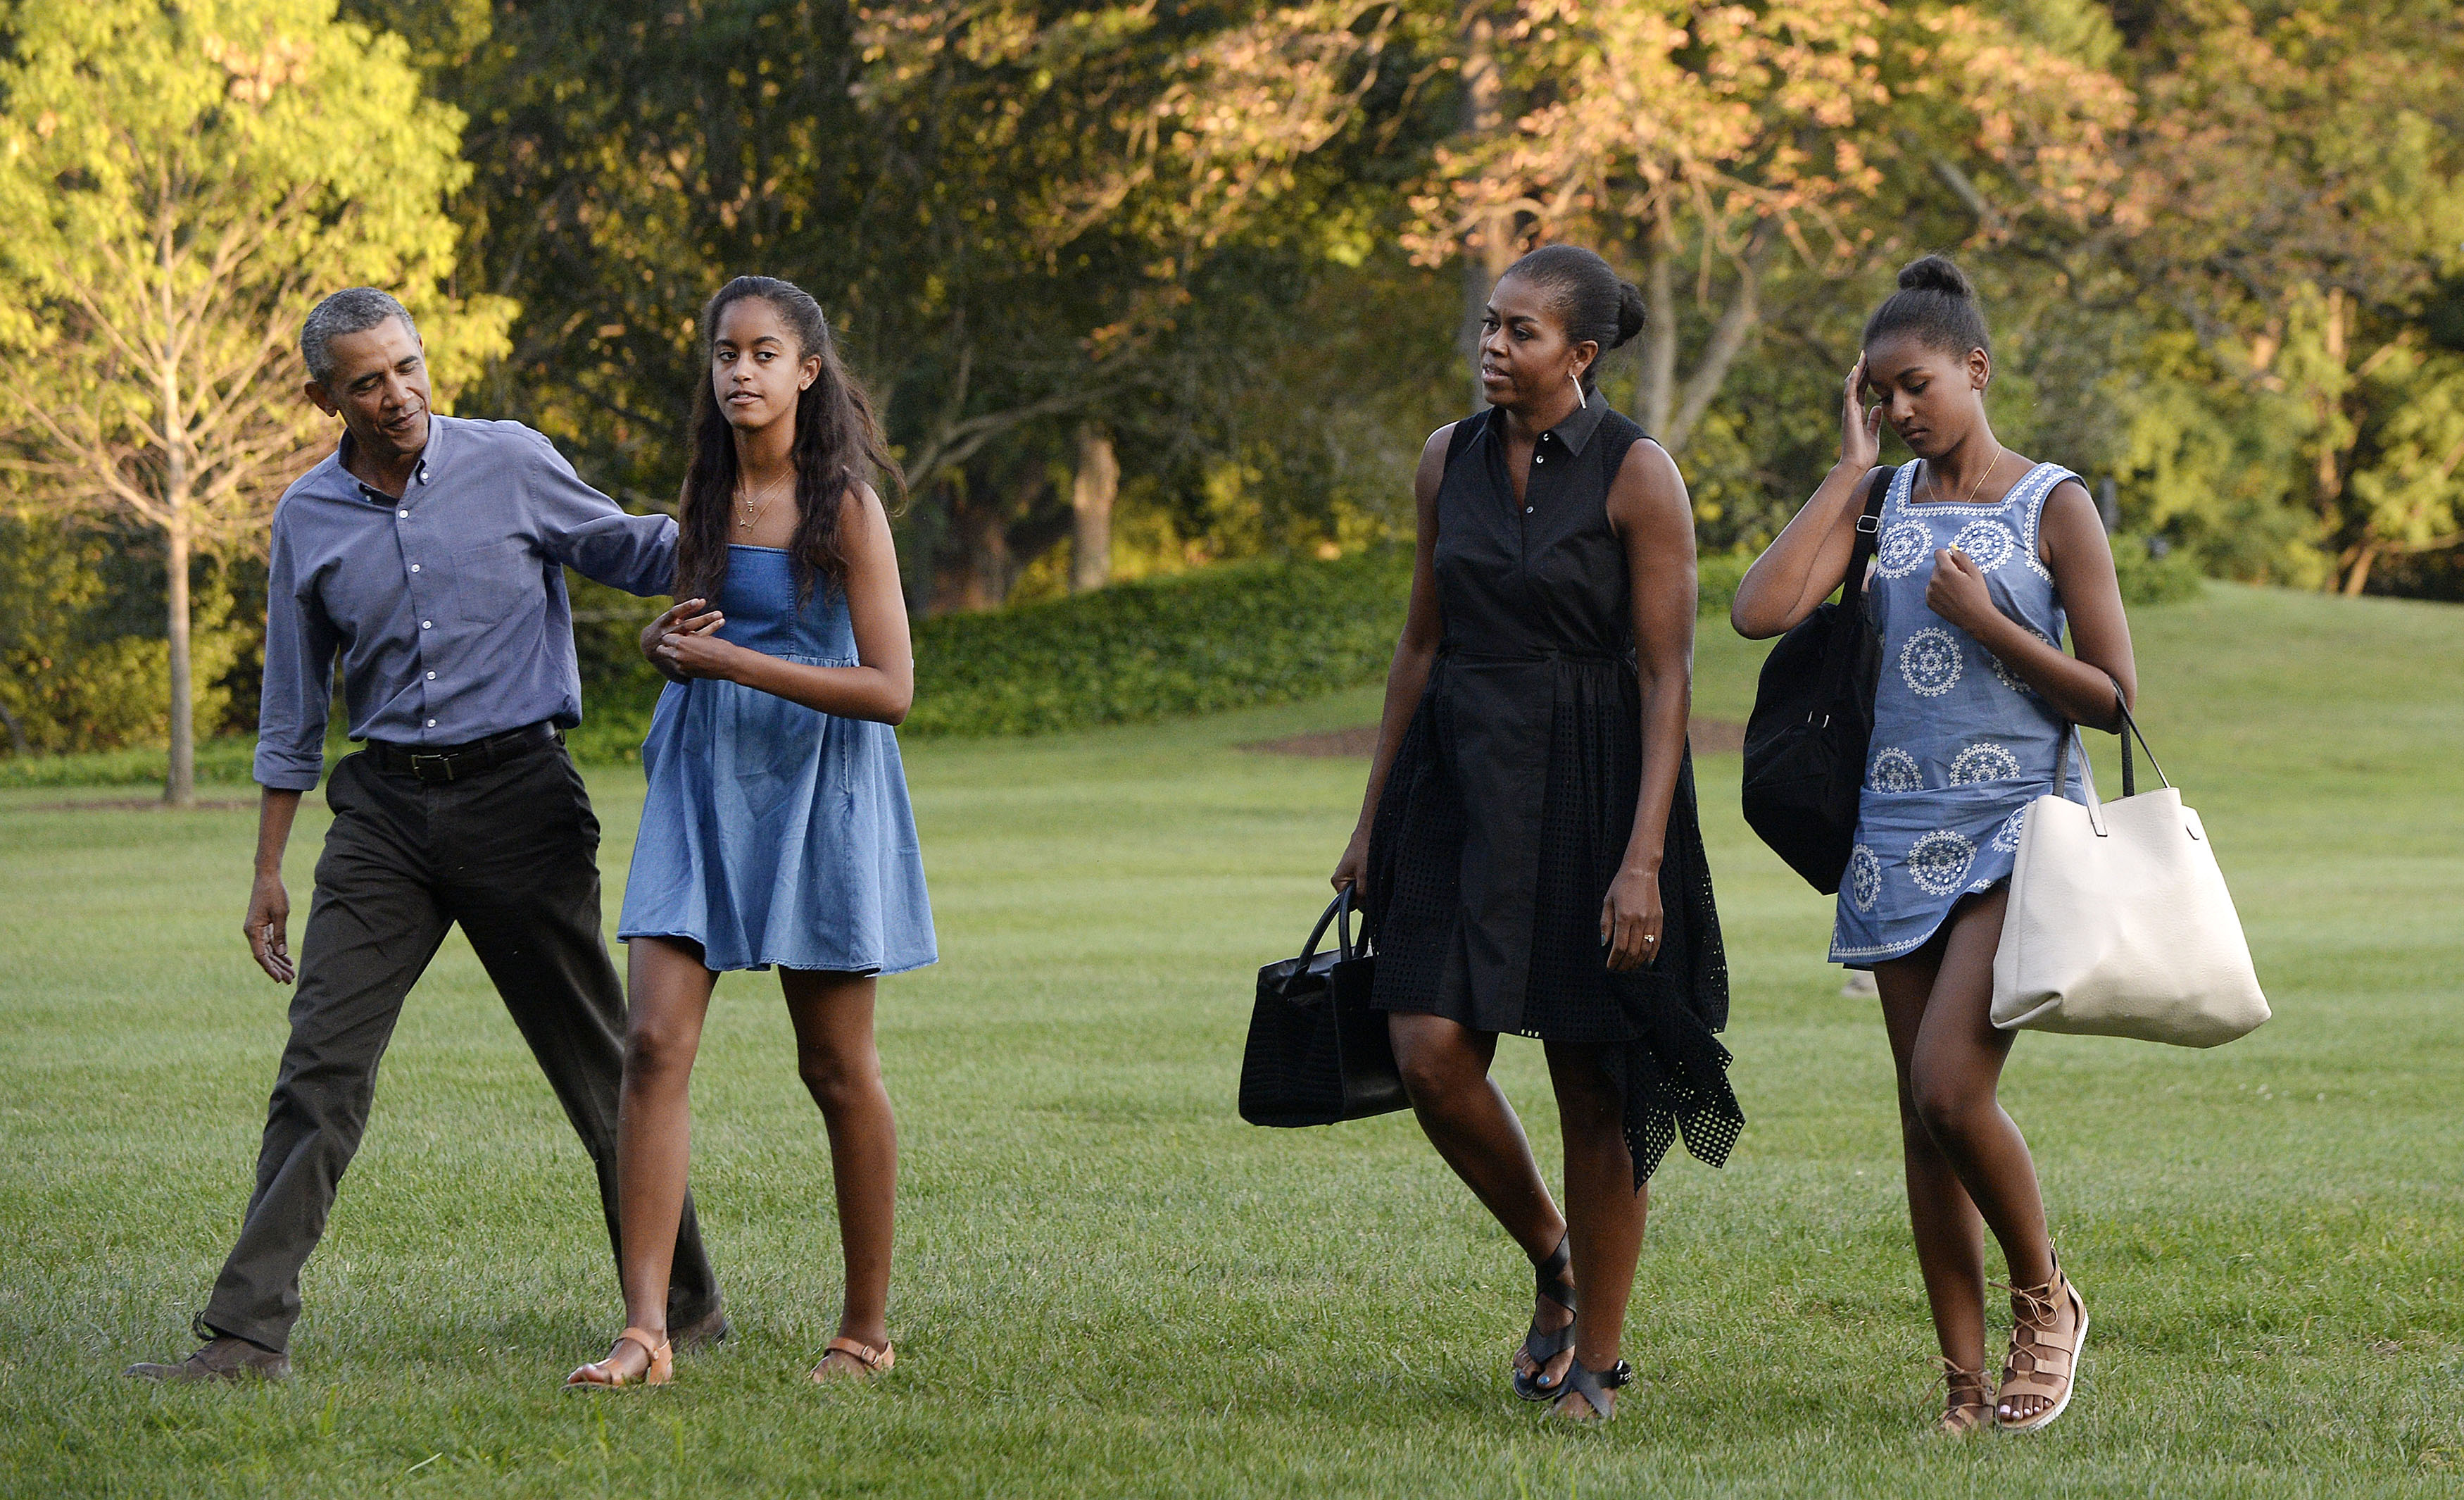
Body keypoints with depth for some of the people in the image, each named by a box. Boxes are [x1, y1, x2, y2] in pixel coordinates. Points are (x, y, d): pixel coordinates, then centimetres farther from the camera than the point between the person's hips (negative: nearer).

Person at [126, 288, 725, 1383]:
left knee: (599, 1066, 3)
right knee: (320, 1066, -7)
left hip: (517, 791, -2)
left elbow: (632, 553, 12)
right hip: (386, 808, 2)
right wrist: (268, 870, 13)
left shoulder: (509, 464, -1)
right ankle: (248, 1331, -8)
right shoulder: (307, 520, 7)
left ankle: (686, 1306, 16)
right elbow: (292, 711, 14)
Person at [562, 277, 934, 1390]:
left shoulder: (844, 507, -8)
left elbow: (890, 689, -14)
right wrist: (665, 642, 0)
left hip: (815, 789, -5)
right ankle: (646, 1329, -14)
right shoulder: (706, 495, 9)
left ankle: (867, 1328, 18)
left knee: (837, 1068, 5)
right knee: (654, 1045, -10)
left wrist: (730, 660, -17)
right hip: (702, 785, 5)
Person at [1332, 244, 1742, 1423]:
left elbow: (1667, 675, -11)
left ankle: (1595, 1360, 12)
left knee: (1593, 1089, 0)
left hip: (1588, 792, -5)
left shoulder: (1636, 476, -8)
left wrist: (1643, 858, -18)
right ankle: (1549, 1255, 18)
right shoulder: (1449, 460, 8)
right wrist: (1374, 817, 15)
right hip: (1463, 784, 5)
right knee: (1431, 1055, -9)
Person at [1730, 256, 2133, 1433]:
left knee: (1951, 1091, -18)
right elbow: (1758, 610, -8)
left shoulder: (2053, 507, -1)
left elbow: (2114, 698, -3)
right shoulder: (1880, 500, 9)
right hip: (1901, 836, 5)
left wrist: (1986, 622, -12)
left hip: (2017, 831, -5)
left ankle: (2044, 1295, 7)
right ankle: (1965, 1390, 10)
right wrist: (1851, 470, -3)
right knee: (1923, 1117, 4)